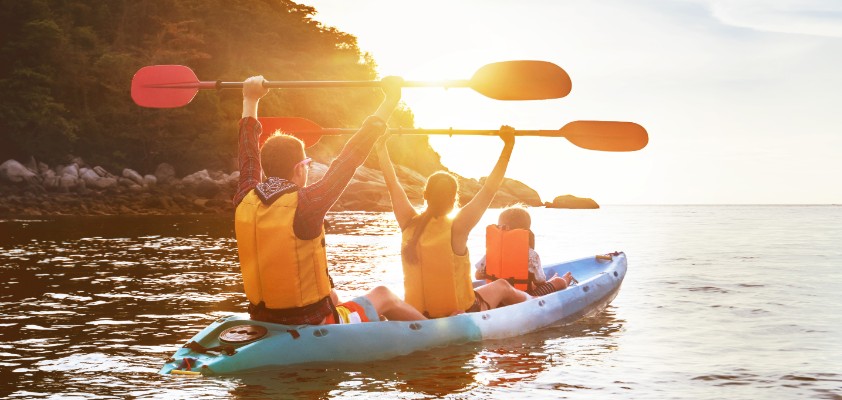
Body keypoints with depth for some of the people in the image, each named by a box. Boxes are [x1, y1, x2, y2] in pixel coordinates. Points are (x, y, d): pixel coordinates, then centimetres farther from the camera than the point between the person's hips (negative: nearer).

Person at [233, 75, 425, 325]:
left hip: (263, 325, 6)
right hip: (313, 328, -6)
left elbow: (249, 153, 12)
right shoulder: (304, 204, -24)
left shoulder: (245, 200, -7)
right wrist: (391, 99, -11)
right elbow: (351, 157, -19)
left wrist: (250, 100, 26)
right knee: (383, 296, 19)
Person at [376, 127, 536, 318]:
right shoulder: (457, 228, -25)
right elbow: (490, 189, -20)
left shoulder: (409, 224, -13)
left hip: (418, 315, 4)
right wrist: (508, 145, -14)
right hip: (460, 314, -4)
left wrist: (381, 146, 11)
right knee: (501, 286, 25)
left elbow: (392, 182, 0)